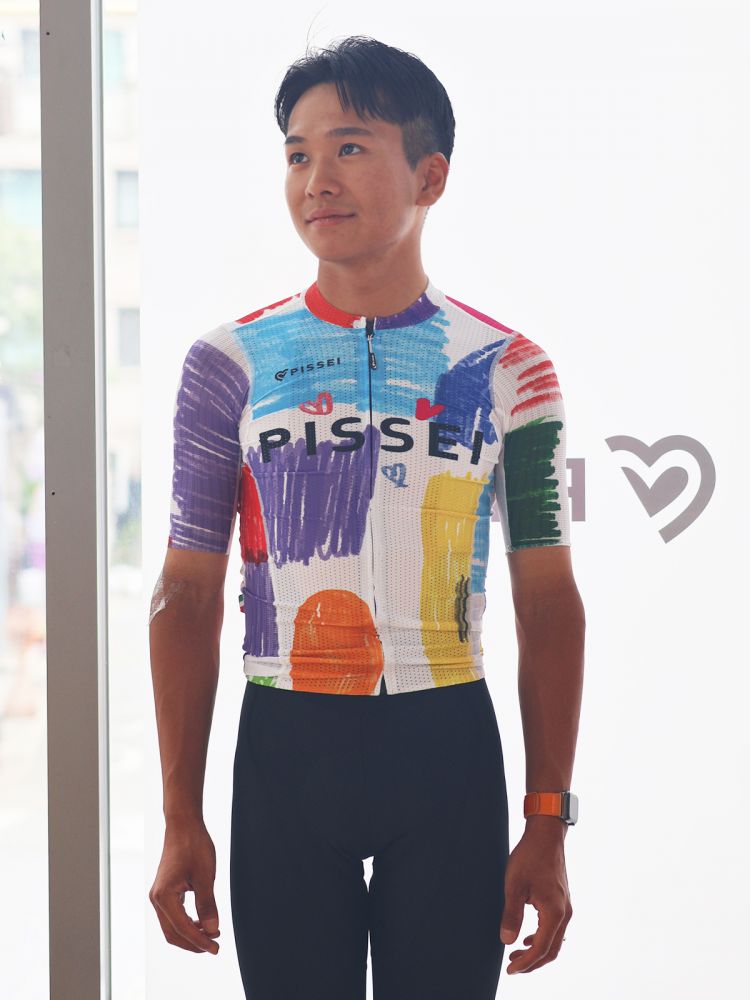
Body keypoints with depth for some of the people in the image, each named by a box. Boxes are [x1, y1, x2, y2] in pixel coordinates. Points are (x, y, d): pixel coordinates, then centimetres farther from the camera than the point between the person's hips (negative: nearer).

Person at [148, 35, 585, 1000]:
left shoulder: (507, 368, 2)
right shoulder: (229, 362, 2)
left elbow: (549, 605, 3)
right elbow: (187, 597, 4)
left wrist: (548, 825, -1)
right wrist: (181, 820, 0)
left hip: (449, 747, 0)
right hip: (283, 746, 0)